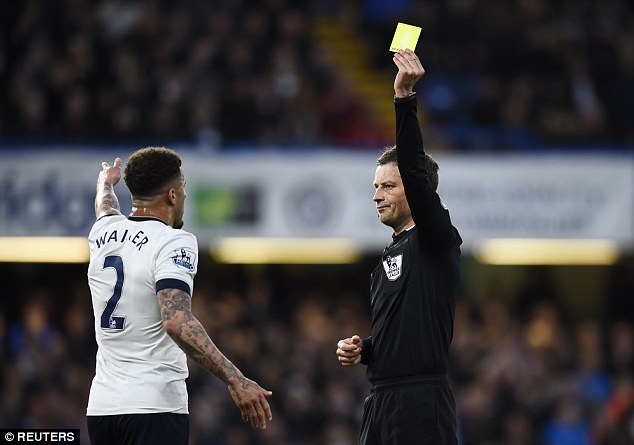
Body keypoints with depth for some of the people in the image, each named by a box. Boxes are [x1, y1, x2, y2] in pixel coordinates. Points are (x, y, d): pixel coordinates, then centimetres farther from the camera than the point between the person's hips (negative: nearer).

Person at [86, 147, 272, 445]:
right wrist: (235, 380, -29)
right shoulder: (173, 242, -11)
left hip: (100, 406, 8)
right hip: (153, 409, -8)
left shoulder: (103, 233, 10)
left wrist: (107, 183, 61)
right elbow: (177, 322, -25)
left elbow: (106, 208, 37)